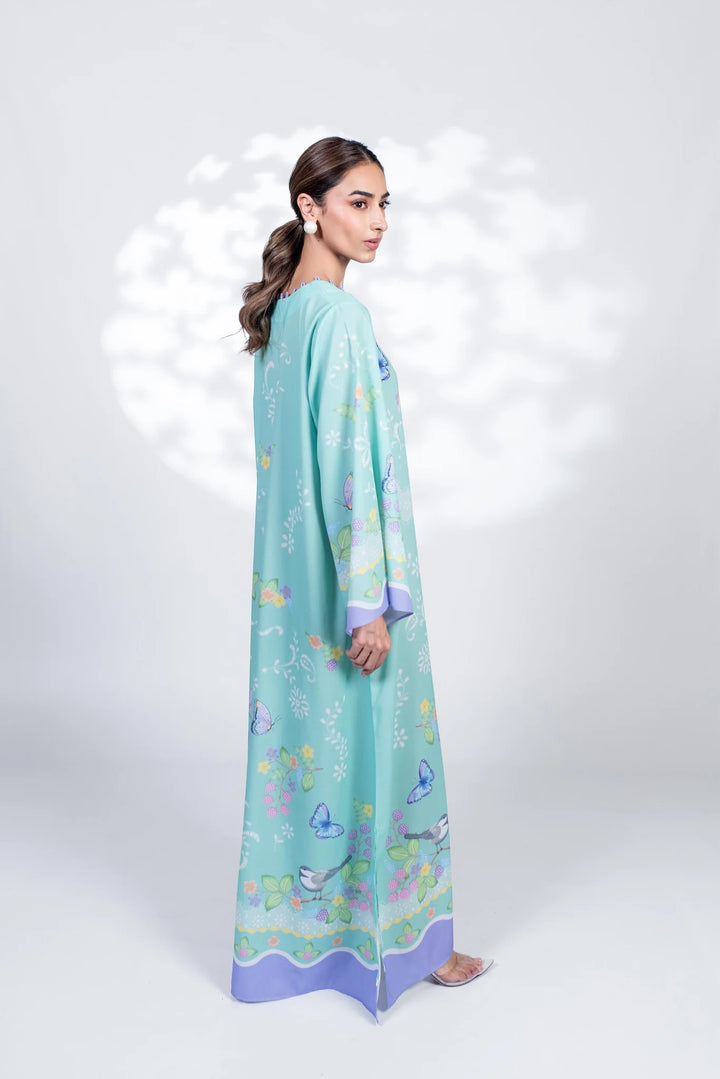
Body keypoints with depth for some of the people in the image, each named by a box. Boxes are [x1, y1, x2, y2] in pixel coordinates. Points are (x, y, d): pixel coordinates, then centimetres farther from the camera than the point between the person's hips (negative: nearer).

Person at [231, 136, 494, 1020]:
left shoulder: (283, 311, 12)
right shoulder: (339, 316, -17)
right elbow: (348, 465, -22)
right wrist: (370, 600, -20)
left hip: (290, 575, 9)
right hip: (342, 574, -9)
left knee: (300, 732, 16)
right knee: (375, 741, 4)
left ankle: (293, 925, 32)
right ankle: (405, 939, 22)